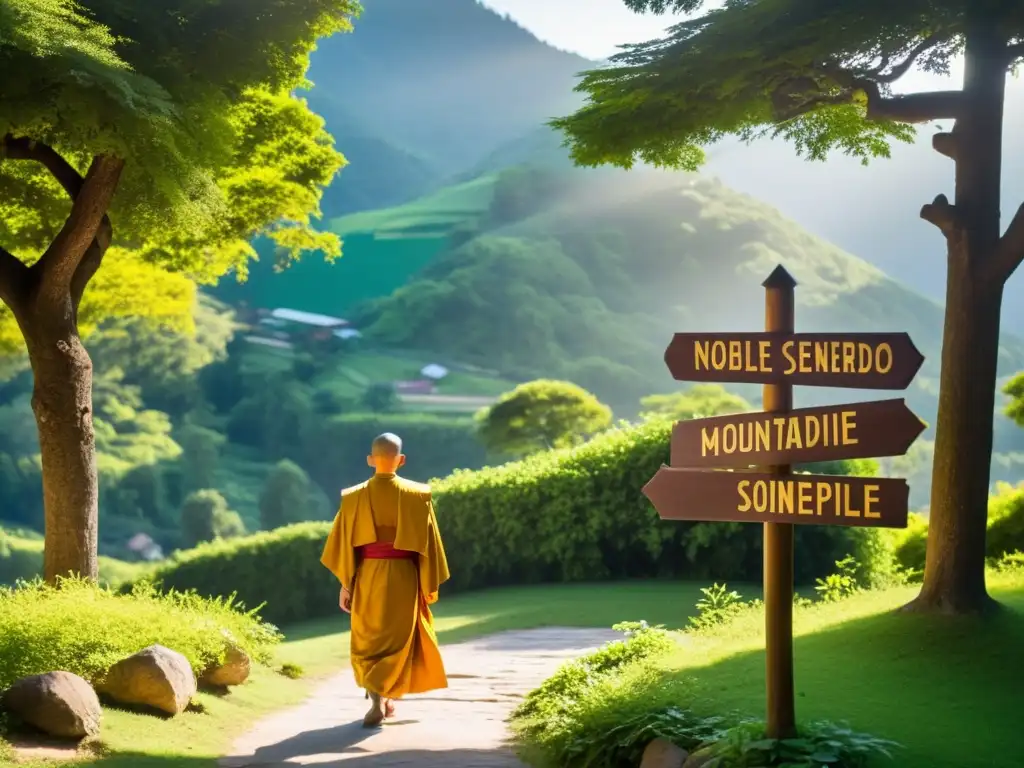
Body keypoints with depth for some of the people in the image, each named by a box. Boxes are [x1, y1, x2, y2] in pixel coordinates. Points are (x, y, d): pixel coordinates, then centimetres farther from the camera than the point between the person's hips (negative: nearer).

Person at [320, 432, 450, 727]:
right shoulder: (416, 495, -6)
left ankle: (378, 700, 10)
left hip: (367, 576, 1)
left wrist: (345, 584, 5)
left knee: (368, 641, 15)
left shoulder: (355, 497, -4)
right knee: (395, 639, 10)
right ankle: (385, 699, 1)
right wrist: (431, 584, 4)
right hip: (403, 577, -1)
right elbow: (427, 541, -4)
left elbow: (345, 543, -2)